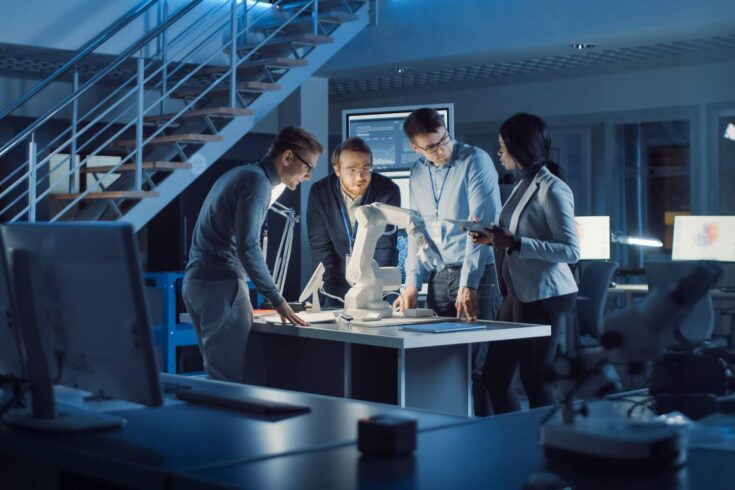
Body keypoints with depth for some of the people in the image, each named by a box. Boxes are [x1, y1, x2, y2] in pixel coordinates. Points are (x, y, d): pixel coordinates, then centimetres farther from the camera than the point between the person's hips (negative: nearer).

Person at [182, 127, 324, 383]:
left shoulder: (240, 175, 19)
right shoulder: (258, 181, -11)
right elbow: (247, 247, -20)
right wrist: (277, 300, -16)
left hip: (197, 281, 10)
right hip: (221, 284, -10)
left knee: (218, 372, 12)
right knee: (233, 377, -9)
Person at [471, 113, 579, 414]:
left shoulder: (552, 189, -13)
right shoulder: (523, 186, 15)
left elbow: (571, 251, -19)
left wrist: (513, 242, -24)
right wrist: (493, 239, 6)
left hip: (543, 296, -9)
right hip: (518, 294, 9)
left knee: (535, 383, -1)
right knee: (493, 377, 12)